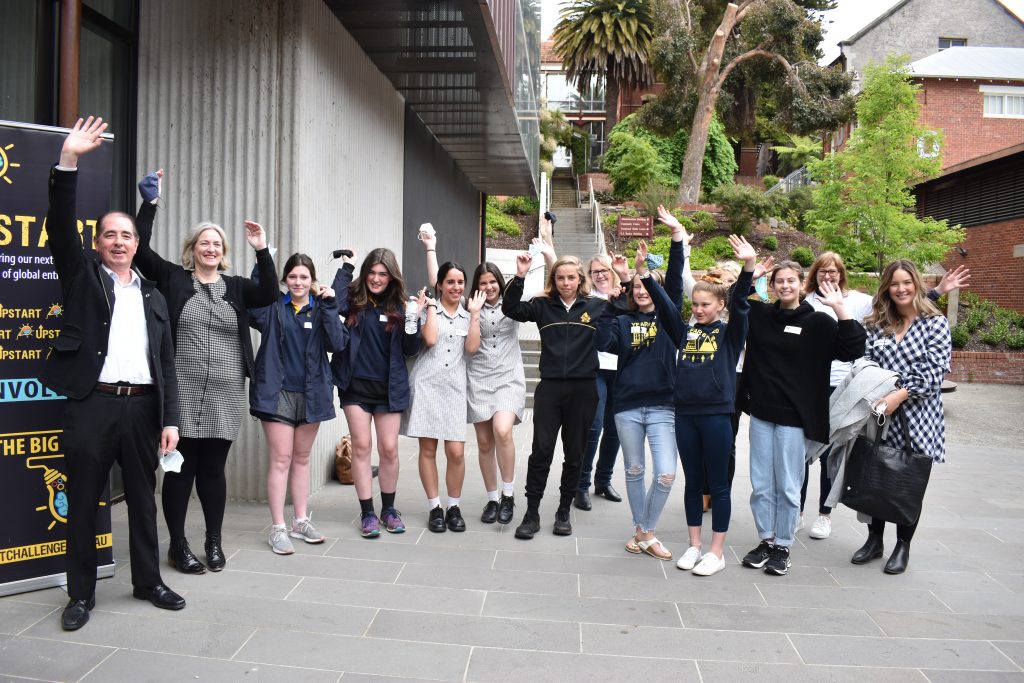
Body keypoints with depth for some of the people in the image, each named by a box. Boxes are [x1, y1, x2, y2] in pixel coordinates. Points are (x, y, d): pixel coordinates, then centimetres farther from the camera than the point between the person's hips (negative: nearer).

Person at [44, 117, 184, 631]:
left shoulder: (153, 296, 14)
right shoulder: (82, 275, 8)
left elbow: (166, 362, 11)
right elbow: (60, 226, -9)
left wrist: (170, 419, 3)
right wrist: (68, 161, -19)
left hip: (142, 407, 3)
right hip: (91, 404, -3)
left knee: (143, 499, 11)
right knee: (83, 501, 5)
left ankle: (148, 580, 25)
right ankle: (81, 593, 19)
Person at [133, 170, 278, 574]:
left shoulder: (236, 287, 9)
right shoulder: (173, 279, 5)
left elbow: (270, 295, -6)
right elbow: (142, 250, -6)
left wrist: (262, 250, -15)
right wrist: (150, 203, -11)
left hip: (224, 395, 2)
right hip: (181, 394, -2)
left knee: (213, 469, 10)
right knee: (180, 468, 4)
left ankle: (214, 541, 23)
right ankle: (178, 545, 17)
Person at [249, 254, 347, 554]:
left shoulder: (321, 309, 5)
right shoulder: (272, 307, 1)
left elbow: (337, 343, -10)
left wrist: (329, 306, -18)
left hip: (311, 393, 3)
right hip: (277, 391, -3)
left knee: (302, 458, 13)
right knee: (281, 459, -3)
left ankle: (301, 521, 24)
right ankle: (278, 528, 5)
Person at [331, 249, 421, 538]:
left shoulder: (398, 306, 1)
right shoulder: (354, 299, 0)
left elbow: (411, 350, 1)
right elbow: (335, 303, -23)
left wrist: (414, 319, -14)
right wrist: (346, 267, -14)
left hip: (388, 388, 1)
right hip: (356, 385, -1)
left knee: (389, 449, 4)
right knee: (361, 446, 1)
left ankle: (389, 509, 23)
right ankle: (367, 513, 13)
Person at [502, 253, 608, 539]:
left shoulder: (597, 307, 4)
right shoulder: (543, 305, 5)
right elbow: (511, 309, -6)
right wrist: (520, 276, -16)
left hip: (583, 389, 1)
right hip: (549, 387, 0)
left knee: (574, 454, 10)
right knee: (541, 451, -1)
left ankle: (564, 512, 26)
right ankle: (532, 513, 12)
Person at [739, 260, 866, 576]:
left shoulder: (817, 322, -3)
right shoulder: (759, 314, 6)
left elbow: (854, 349, -12)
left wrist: (841, 309, -21)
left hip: (793, 417, -3)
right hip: (761, 412, 4)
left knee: (787, 486, 5)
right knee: (761, 484, 10)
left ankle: (782, 546, 19)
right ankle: (766, 540, 24)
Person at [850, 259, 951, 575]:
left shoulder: (936, 323, -1)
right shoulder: (877, 325, 9)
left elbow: (933, 370, -12)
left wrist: (900, 394, -22)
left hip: (917, 418, -3)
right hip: (879, 417, 3)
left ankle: (903, 546, 23)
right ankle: (874, 540, 26)